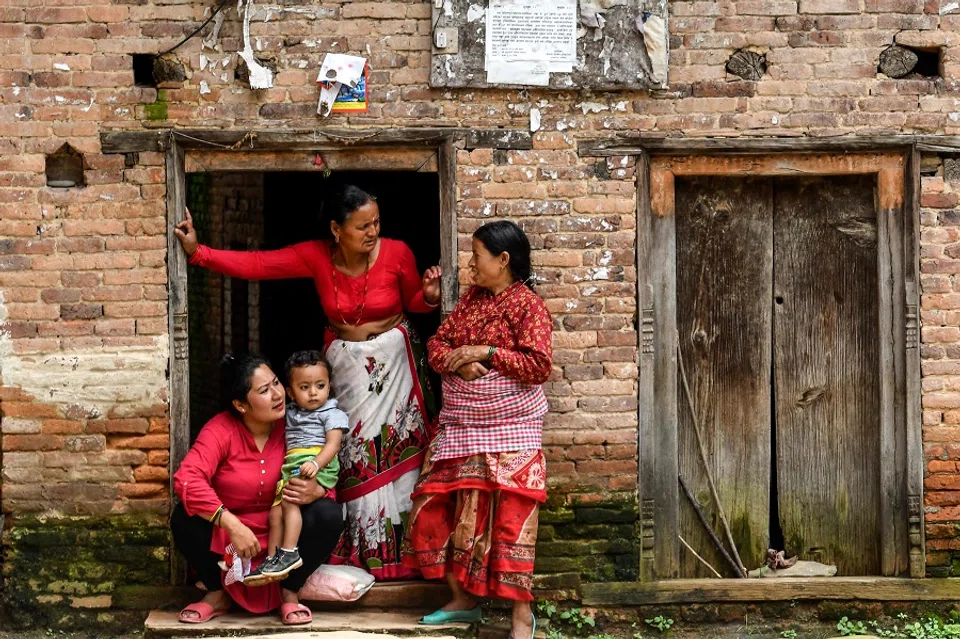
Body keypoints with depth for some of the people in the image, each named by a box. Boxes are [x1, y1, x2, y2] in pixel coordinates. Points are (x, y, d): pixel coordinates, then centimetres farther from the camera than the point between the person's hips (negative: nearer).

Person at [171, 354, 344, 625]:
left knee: (329, 514, -25)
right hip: (227, 537, -1)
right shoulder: (220, 430, -18)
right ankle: (218, 593, -2)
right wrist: (232, 525, -40)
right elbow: (186, 479, -33)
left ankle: (289, 592, -3)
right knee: (183, 518, -28)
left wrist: (317, 491, -33)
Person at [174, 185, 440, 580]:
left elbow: (414, 302, 3)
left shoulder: (397, 253, -13)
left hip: (394, 362, -1)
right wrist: (198, 252, -20)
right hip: (345, 364, 1)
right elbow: (256, 264, -14)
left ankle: (398, 552, 10)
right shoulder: (317, 256, -10)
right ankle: (358, 555, 11)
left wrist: (430, 295, -19)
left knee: (396, 451, -1)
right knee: (355, 457, 2)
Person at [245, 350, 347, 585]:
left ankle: (289, 553, -29)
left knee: (288, 499, -26)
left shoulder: (331, 414, 4)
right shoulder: (289, 413, 23)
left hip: (318, 466, -7)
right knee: (276, 508, -8)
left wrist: (315, 464, -25)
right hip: (290, 466, 7)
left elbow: (333, 444, -9)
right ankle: (272, 559, -7)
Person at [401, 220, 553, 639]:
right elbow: (437, 344, 10)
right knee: (437, 508, 7)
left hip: (507, 427, -7)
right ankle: (463, 600, 21)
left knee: (507, 516, -6)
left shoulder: (527, 304, -10)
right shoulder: (472, 297, 12)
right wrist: (457, 363, -12)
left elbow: (539, 366, -18)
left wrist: (485, 352, -18)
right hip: (459, 423, 8)